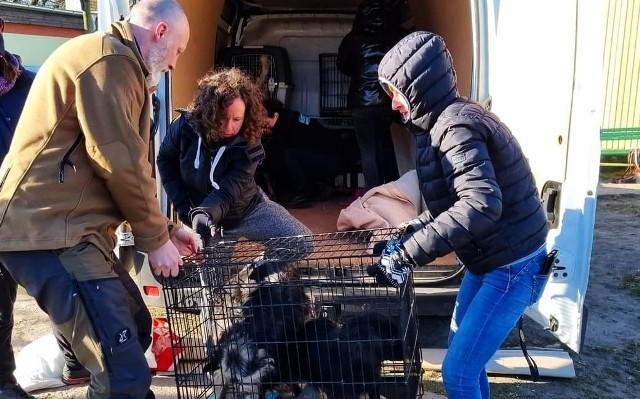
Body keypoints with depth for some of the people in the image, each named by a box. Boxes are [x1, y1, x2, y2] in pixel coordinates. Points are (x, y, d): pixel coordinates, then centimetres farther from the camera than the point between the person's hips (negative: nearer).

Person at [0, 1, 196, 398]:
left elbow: (124, 164, 25)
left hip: (69, 226, 11)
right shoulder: (109, 59, -12)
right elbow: (121, 165, -17)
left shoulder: (115, 63, 25)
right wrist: (156, 238, -5)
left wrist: (166, 226, 19)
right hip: (49, 230, -11)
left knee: (133, 328, 21)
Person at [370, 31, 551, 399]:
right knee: (462, 350, 21)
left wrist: (407, 255, -34)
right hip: (489, 259, 10)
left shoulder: (456, 125, -22)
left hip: (512, 268, -10)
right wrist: (408, 234, 5)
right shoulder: (452, 120, 9)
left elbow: (482, 205, -37)